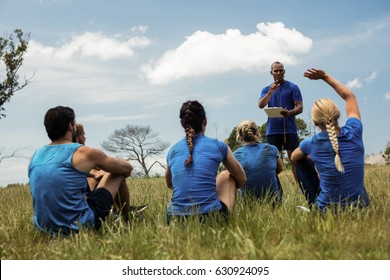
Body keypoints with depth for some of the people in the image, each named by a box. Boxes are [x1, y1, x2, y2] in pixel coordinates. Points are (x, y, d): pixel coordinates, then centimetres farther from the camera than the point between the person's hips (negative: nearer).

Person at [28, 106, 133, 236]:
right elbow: (127, 168, 6)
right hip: (79, 227, -6)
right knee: (119, 173, 14)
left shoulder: (35, 156, 7)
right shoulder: (84, 153, -9)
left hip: (46, 229, 6)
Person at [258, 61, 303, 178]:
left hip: (289, 129, -2)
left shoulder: (293, 87, 6)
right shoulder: (266, 89, 15)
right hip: (272, 130, 3)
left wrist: (289, 113, -22)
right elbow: (261, 105, -1)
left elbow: (300, 107, -1)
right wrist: (271, 91, -14)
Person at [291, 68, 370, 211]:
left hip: (326, 209, -2)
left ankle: (314, 204, 18)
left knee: (301, 161, 17)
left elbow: (294, 157, 13)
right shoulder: (353, 133, -11)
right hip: (360, 207, 3)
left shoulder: (311, 143, -13)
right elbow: (350, 96, 7)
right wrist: (325, 76, 12)